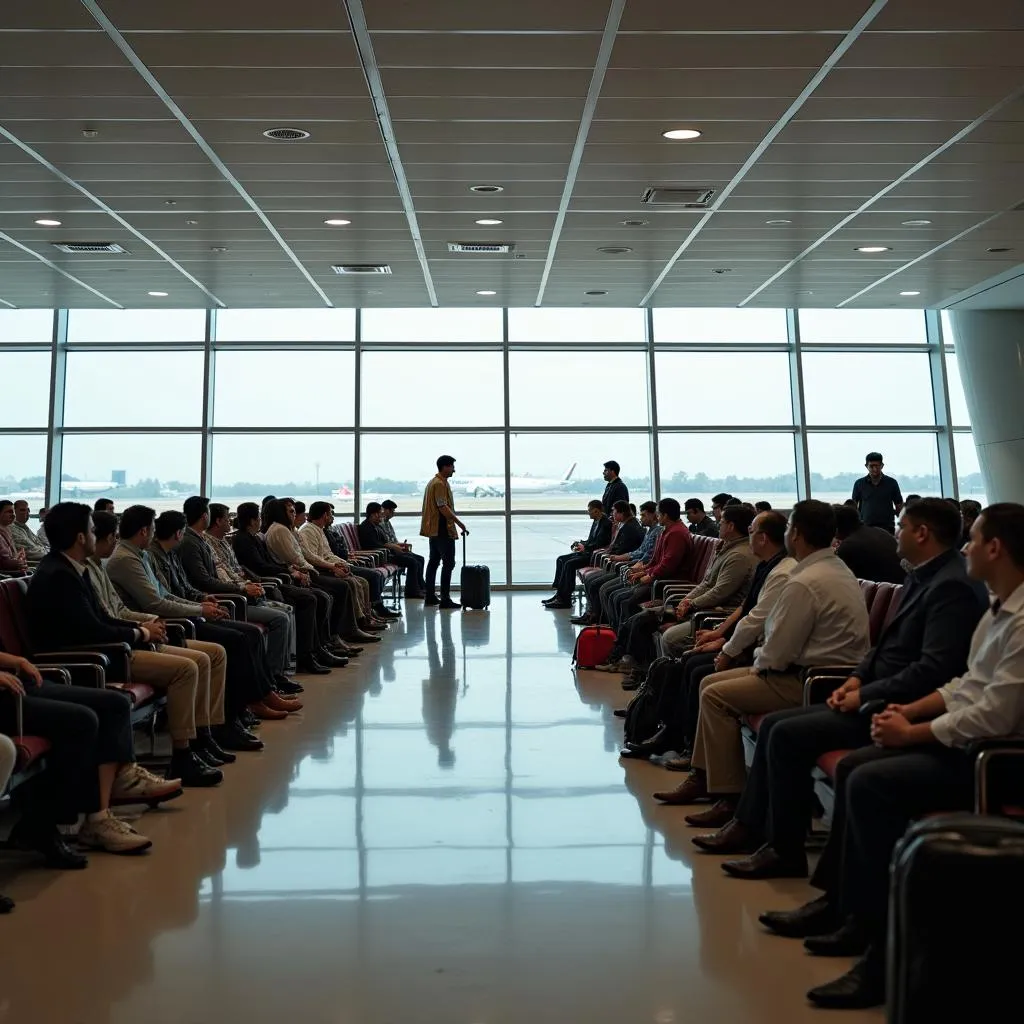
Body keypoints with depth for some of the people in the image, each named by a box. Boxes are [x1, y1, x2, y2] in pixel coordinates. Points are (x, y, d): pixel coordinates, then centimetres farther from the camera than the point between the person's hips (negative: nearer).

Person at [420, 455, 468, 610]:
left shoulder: (433, 482, 17)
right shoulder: (440, 484, -15)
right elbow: (443, 507, -23)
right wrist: (459, 522, -23)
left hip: (434, 529, 11)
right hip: (442, 529, -11)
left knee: (434, 561, 13)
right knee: (448, 563, -9)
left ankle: (430, 596, 18)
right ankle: (445, 599, -11)